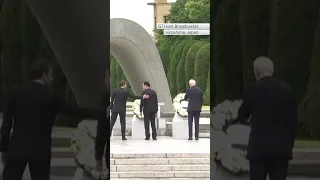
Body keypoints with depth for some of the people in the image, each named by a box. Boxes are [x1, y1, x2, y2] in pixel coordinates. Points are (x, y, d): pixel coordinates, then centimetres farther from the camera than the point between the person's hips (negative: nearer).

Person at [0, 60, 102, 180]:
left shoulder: (16, 92, 3)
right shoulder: (49, 96, -4)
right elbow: (72, 111, 2)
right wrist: (98, 114, 13)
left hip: (17, 148, 2)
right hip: (39, 150, -2)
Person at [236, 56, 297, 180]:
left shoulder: (253, 89, -6)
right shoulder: (287, 90, 5)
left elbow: (242, 116, 7)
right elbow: (292, 120, 8)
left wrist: (243, 119, 30)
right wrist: (289, 144, 15)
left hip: (260, 147, -4)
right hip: (282, 148, 4)